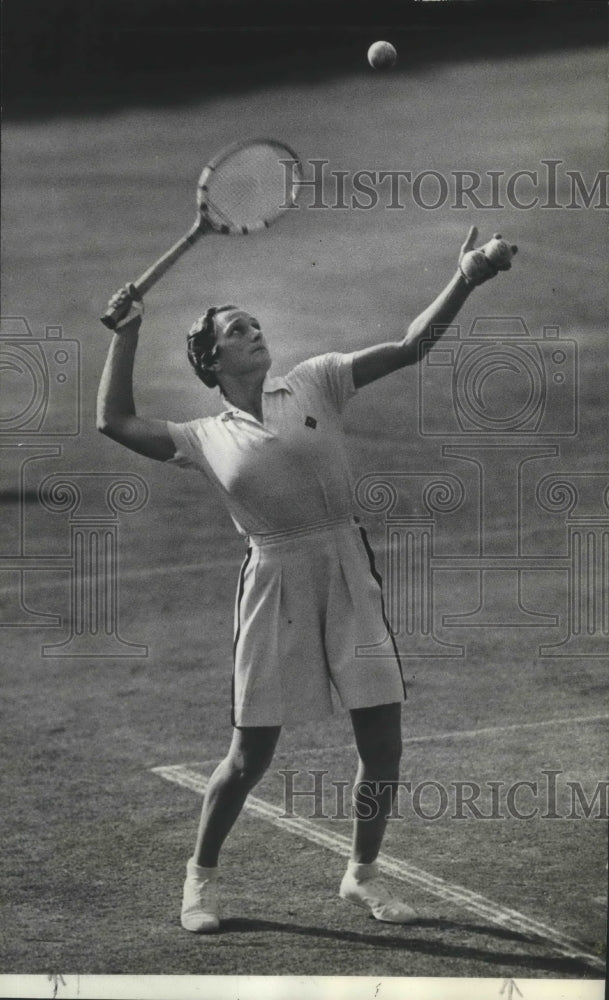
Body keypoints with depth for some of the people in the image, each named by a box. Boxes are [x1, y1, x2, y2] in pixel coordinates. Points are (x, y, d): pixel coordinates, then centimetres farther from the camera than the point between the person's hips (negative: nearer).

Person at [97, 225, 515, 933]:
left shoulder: (314, 383, 8)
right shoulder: (207, 438, 8)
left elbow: (408, 347, 1)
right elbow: (115, 421, 7)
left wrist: (464, 281, -10)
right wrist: (126, 332, 9)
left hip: (348, 575, 1)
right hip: (274, 585, -1)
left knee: (383, 743, 0)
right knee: (250, 755, 1)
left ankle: (362, 874, 22)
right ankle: (201, 876, 23)